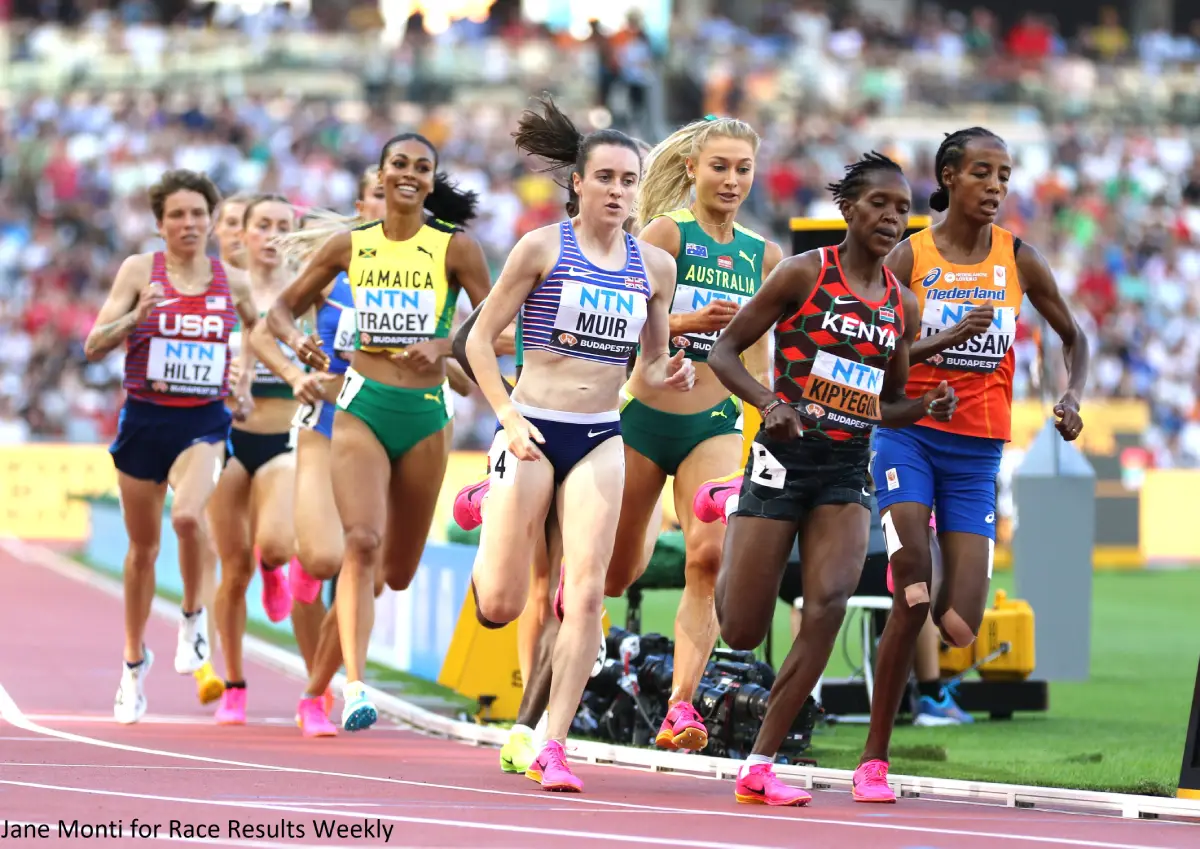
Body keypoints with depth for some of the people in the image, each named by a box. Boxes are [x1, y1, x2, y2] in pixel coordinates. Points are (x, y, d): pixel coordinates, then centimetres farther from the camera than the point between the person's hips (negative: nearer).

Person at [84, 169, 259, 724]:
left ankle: (193, 616, -4)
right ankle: (134, 660, 29)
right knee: (143, 547, 10)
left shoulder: (232, 283, 3)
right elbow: (94, 346, -8)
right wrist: (138, 315, -24)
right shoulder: (140, 270, -3)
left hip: (203, 422, 0)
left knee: (188, 515, -30)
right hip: (143, 420, 0)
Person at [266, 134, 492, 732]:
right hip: (362, 408, -1)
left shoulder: (455, 249, -1)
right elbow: (282, 308, 13)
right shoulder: (350, 247, 5)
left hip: (426, 414, 1)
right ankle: (354, 687, -25)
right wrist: (295, 340, -10)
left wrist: (442, 347, -19)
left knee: (398, 572, 11)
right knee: (362, 542, -22)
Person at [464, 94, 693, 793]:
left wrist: (669, 375, -7)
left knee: (587, 596, -10)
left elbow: (653, 362, 16)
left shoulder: (654, 265, 7)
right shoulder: (543, 248, -4)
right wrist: (510, 419, -11)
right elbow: (481, 338, -1)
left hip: (601, 440, 3)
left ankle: (554, 747, -4)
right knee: (499, 607, -3)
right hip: (533, 432, -3)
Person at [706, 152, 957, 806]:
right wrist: (769, 403, -20)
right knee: (742, 633, -3)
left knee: (829, 603, -19)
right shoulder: (804, 274, -4)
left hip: (848, 470, 4)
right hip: (785, 457, -4)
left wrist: (926, 407, -2)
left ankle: (760, 767, -14)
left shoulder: (902, 304, 11)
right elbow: (724, 352, -2)